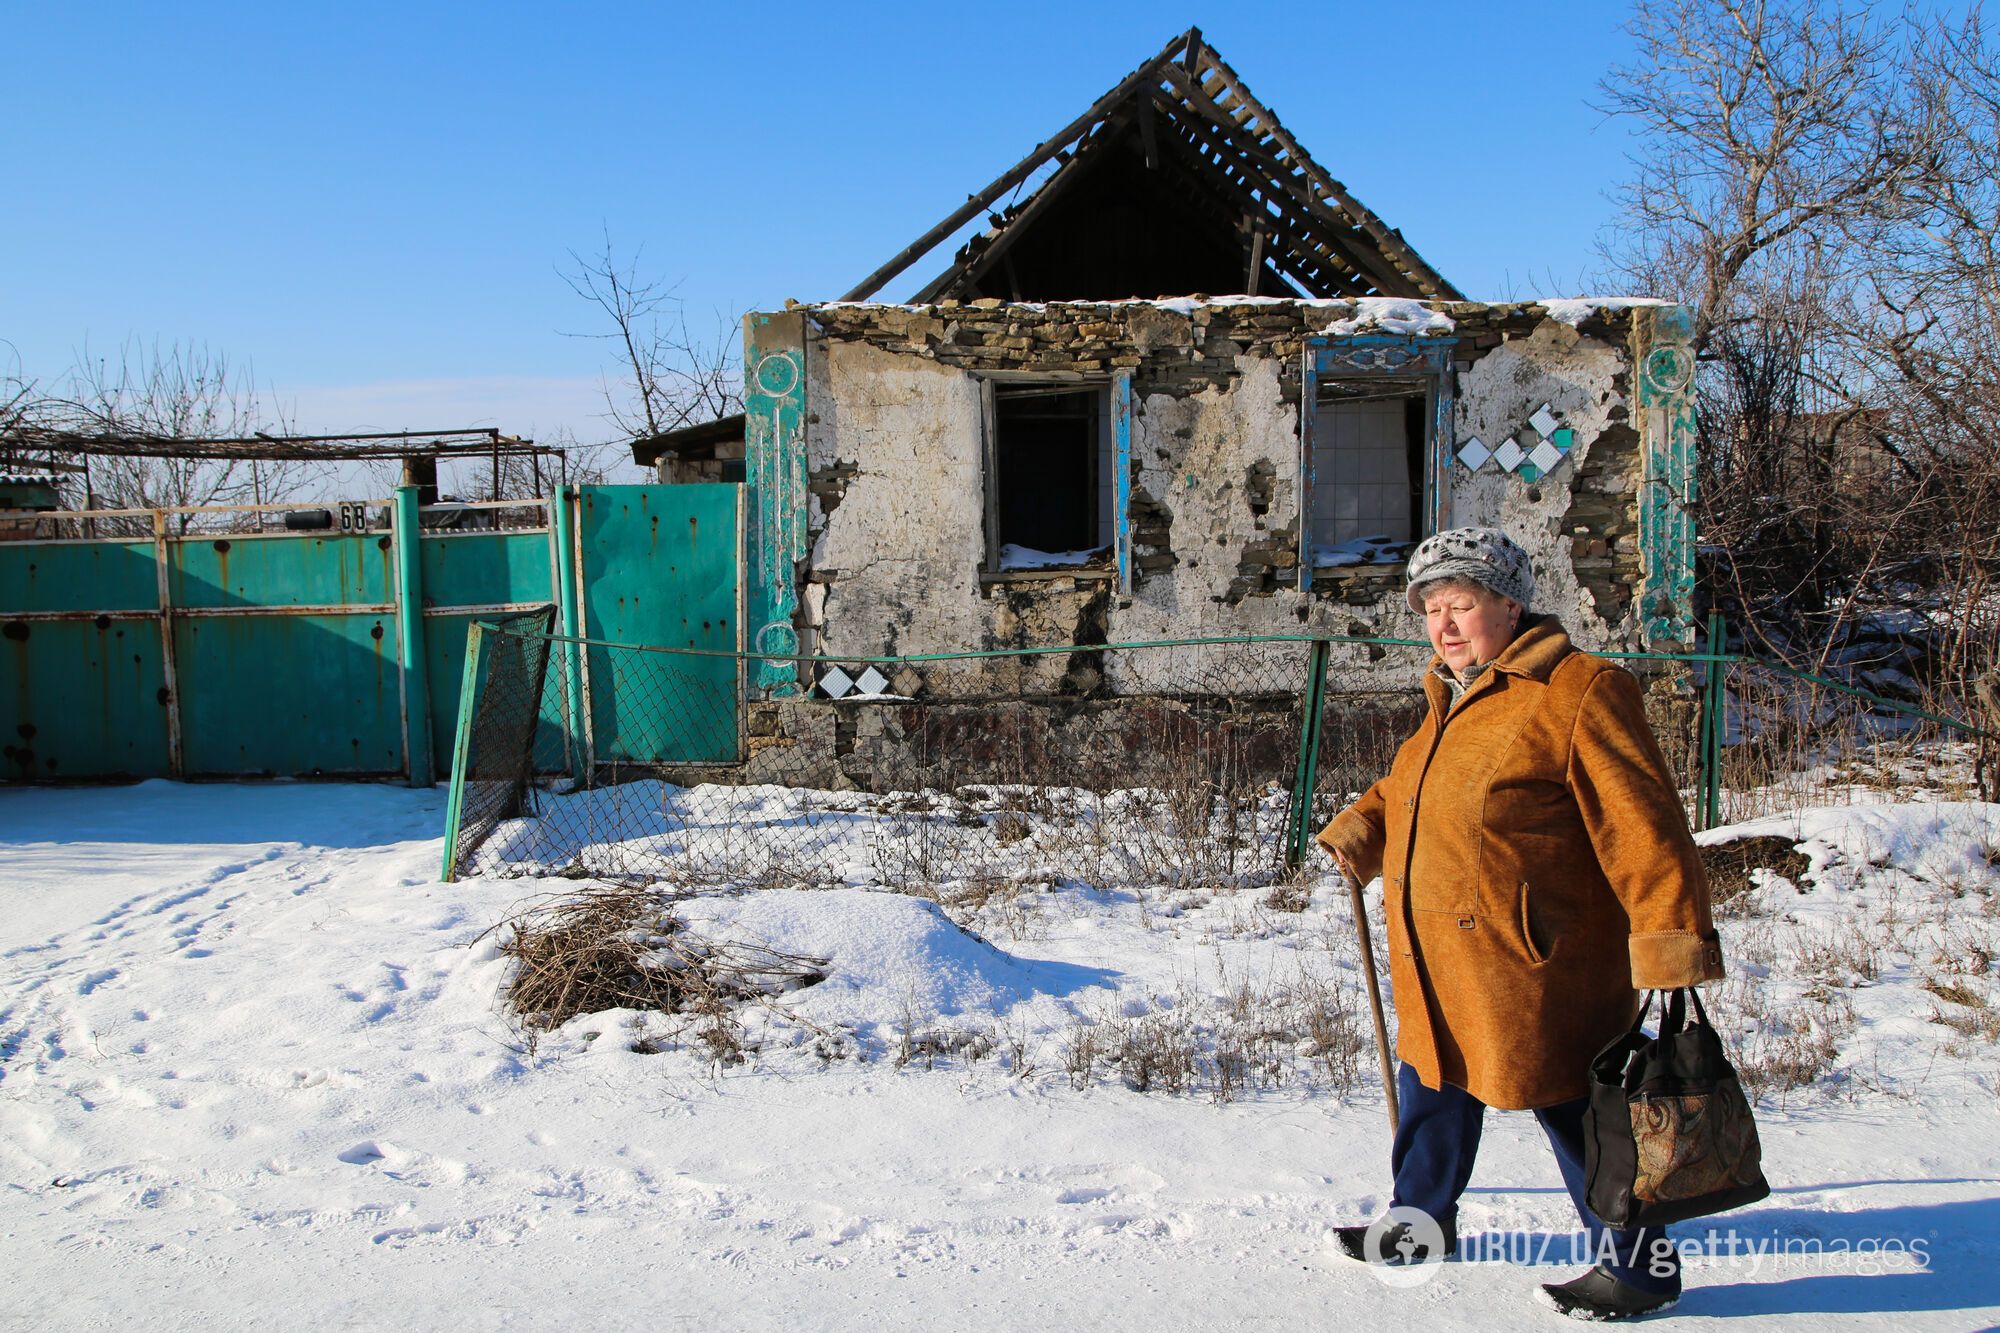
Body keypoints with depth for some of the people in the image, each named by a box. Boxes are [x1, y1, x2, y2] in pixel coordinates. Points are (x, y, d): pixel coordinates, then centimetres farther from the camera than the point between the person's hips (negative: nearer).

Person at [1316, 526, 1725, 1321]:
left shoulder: (1576, 691, -15)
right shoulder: (1452, 701, 13)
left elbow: (1640, 824, -18)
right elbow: (1404, 791, 28)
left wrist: (1675, 940, -21)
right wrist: (1360, 831, 9)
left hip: (1533, 964, -9)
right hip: (1438, 965, 9)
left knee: (1569, 1108, 4)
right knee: (1433, 1090, 22)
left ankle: (1639, 1263, 25)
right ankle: (1420, 1219, 44)